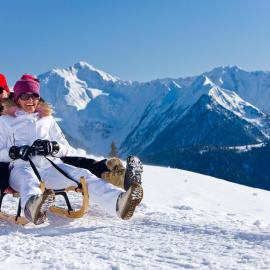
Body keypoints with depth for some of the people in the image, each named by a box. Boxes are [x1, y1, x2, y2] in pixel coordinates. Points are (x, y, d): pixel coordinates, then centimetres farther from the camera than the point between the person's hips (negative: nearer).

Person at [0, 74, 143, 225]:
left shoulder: (47, 119, 29)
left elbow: (67, 149, 23)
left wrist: (53, 147, 0)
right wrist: (15, 152, -9)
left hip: (50, 167, 3)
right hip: (22, 167, -3)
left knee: (82, 174, -26)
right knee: (28, 178, -40)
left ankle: (118, 201, -53)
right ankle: (33, 205, -77)